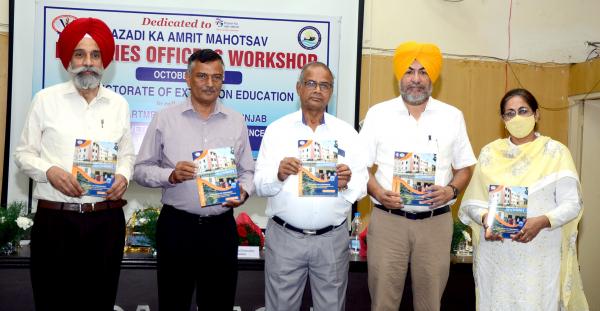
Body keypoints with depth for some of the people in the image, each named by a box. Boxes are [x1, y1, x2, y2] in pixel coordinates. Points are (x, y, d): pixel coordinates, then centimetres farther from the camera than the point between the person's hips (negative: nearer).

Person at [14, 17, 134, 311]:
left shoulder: (119, 104, 9)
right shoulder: (46, 99, 2)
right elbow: (23, 153, 5)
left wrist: (123, 175, -5)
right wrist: (50, 171, -14)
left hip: (107, 220, 2)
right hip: (55, 219, -2)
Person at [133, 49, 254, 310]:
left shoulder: (236, 122, 7)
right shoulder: (165, 118, 0)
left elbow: (247, 172, 11)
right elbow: (141, 170, 1)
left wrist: (243, 192, -10)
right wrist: (171, 175, -17)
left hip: (221, 227, 2)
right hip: (176, 226, -1)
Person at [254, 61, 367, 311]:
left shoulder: (347, 133, 5)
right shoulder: (277, 129, 1)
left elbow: (362, 186, 1)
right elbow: (259, 185, -2)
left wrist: (347, 183, -20)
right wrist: (279, 175, -22)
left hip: (332, 239, 1)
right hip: (284, 237, -1)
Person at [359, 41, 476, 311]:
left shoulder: (452, 116, 7)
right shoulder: (378, 114, 3)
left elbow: (464, 167, 11)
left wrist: (451, 190, -9)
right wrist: (378, 193, -13)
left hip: (436, 222, 1)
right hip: (387, 220, -1)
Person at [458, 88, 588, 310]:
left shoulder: (556, 152, 0)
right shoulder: (490, 152, 6)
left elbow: (572, 204, -4)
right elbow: (472, 201, 5)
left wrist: (542, 222, -22)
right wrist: (486, 218, -15)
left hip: (541, 255, -2)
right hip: (495, 254, 2)